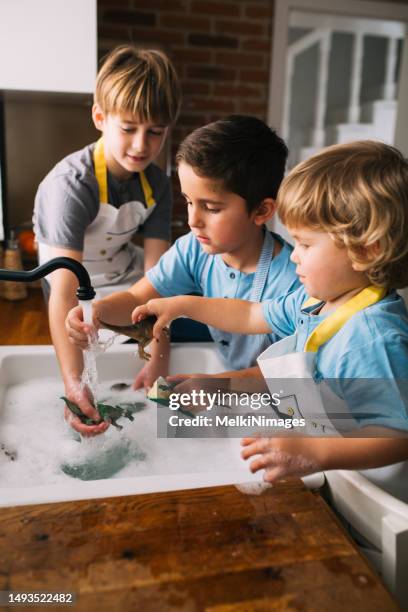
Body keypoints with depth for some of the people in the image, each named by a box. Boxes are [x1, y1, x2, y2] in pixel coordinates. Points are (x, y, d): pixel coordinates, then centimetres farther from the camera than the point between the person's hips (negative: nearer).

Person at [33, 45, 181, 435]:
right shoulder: (71, 185, -32)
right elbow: (63, 294, -41)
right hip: (84, 293, -6)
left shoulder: (156, 183, -13)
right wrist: (73, 383, -50)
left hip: (128, 275, 6)